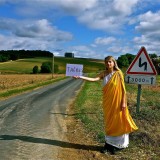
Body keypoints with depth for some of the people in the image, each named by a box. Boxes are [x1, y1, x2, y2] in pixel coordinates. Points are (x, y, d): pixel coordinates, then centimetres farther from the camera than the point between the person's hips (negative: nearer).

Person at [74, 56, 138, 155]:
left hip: (117, 102, -4)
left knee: (117, 122, 5)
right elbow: (94, 79, -8)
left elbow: (123, 88, -7)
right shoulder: (104, 74, 4)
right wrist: (80, 77, -19)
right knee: (108, 122, 10)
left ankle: (118, 145, 19)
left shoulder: (118, 73, -8)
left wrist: (123, 102, -11)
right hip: (107, 102, 4)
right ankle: (108, 144, 22)